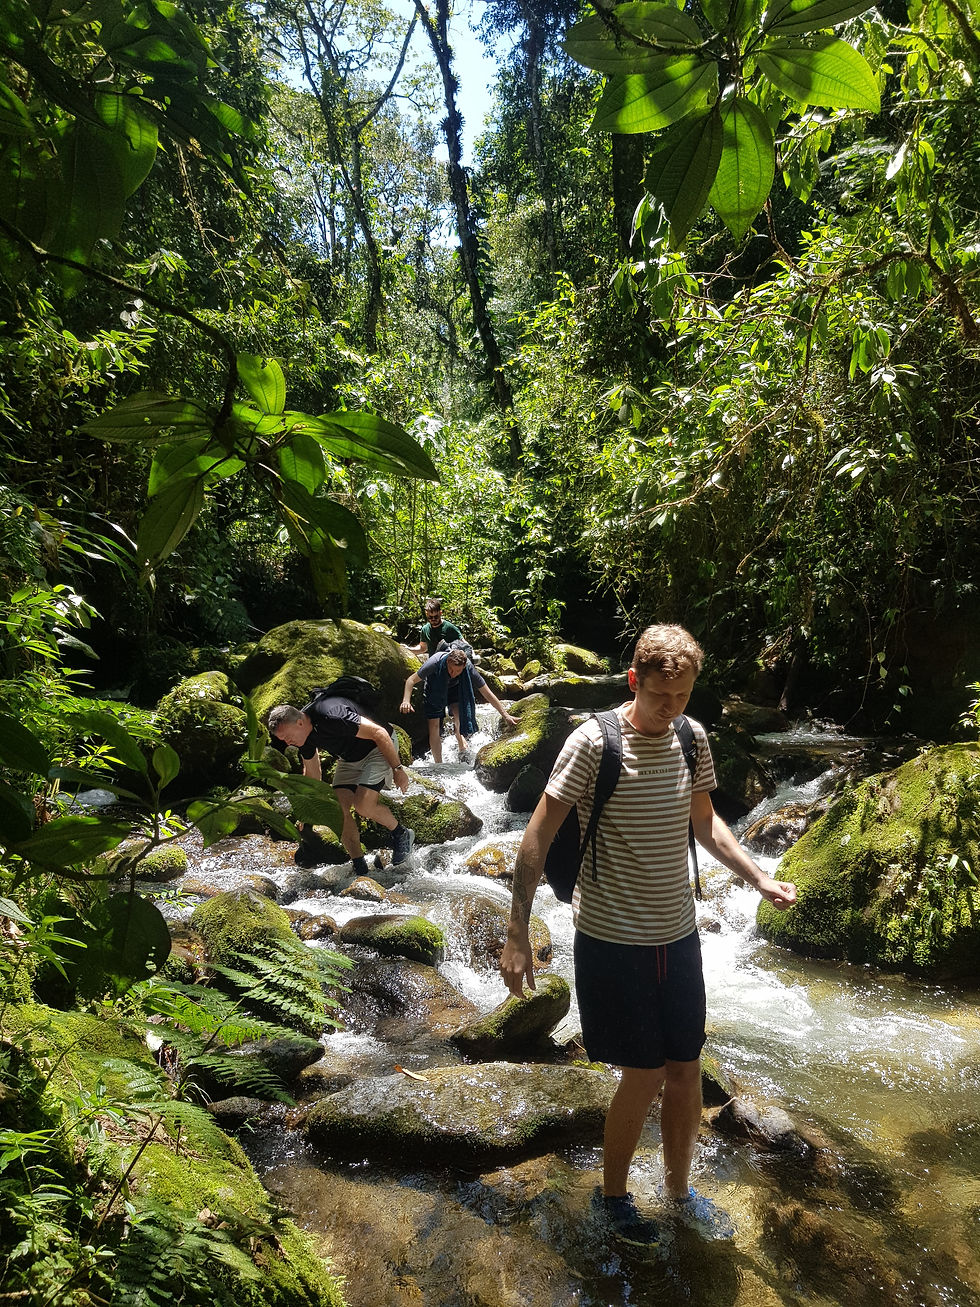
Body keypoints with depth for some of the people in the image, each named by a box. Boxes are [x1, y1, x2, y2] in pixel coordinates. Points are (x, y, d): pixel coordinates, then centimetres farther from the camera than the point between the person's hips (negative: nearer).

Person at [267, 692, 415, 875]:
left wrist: (397, 769, -24)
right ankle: (360, 868, -1)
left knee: (363, 805, -24)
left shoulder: (332, 717, -35)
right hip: (349, 758, 8)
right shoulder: (304, 734, -8)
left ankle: (402, 834, 2)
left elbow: (379, 733, -29)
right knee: (339, 809, -10)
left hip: (378, 748, -8)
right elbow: (312, 773, 10)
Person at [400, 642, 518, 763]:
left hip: (454, 689, 1)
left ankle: (462, 749, 2)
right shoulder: (435, 662, -37)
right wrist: (406, 701, -41)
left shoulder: (468, 669, -32)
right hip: (434, 690, -1)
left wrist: (505, 715, -24)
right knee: (434, 725, -11)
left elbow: (487, 693, -25)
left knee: (458, 713, -22)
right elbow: (411, 680, -26)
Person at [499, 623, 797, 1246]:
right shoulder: (593, 742, -18)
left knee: (686, 1071, 15)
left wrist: (760, 877, 4)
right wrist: (517, 932, -18)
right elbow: (539, 836, -16)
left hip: (678, 936, 5)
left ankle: (680, 1188, 40)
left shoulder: (693, 738, 0)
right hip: (613, 939, -5)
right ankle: (612, 1195, 31)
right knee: (645, 1077, 4)